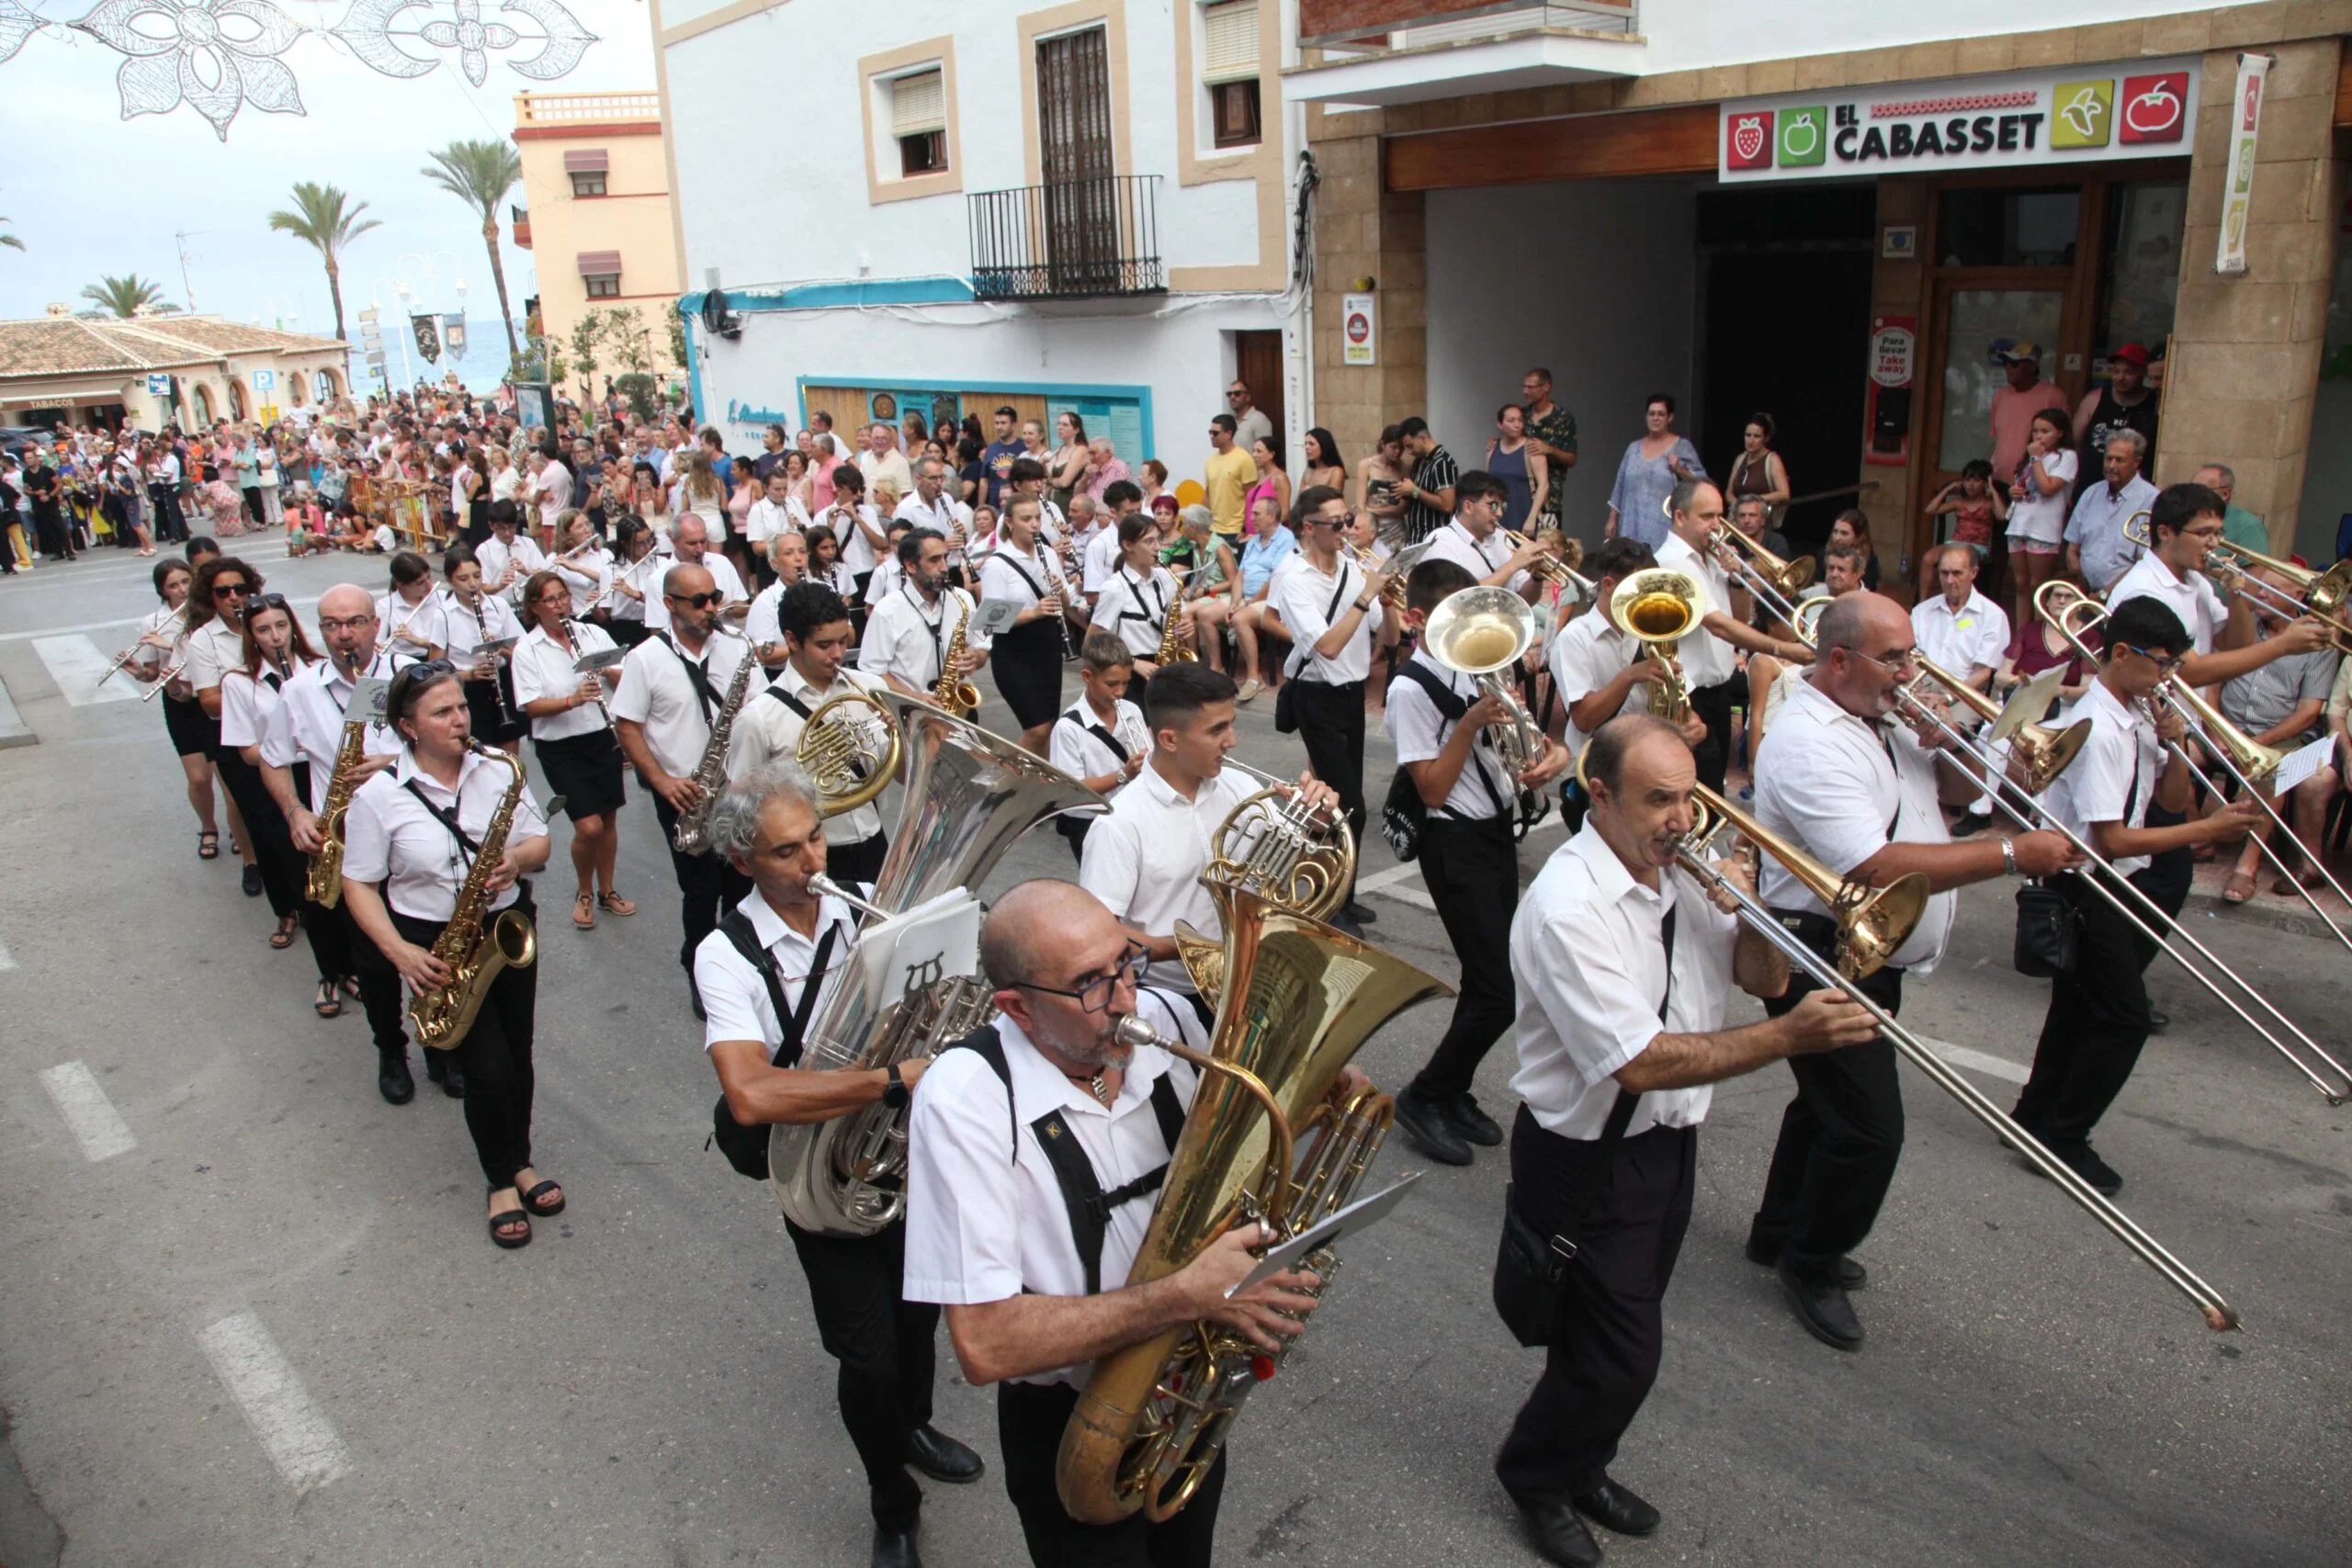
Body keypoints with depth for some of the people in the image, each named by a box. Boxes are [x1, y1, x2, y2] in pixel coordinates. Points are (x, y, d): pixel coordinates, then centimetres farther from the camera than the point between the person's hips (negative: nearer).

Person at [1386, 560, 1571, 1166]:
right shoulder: (1410, 688, -15)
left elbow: (1518, 737, 17)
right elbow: (1433, 789, -17)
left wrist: (1551, 753, -5)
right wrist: (1470, 724, -24)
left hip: (1498, 830, 8)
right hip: (1456, 844, -8)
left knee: (1486, 980, 13)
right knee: (1498, 994, -9)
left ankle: (1454, 1094, 28)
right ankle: (1423, 1098, 7)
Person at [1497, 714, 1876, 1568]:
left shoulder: (1681, 872, -2)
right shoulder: (1567, 907, -27)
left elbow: (1764, 979, 5)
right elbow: (1640, 1063, -31)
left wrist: (1748, 909, -15)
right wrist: (1787, 1037, -35)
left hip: (1669, 1143, 7)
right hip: (1589, 1161, -7)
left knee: (1624, 1338, 21)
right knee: (1618, 1353, 2)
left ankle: (1580, 1468, 44)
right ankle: (1536, 1476, 30)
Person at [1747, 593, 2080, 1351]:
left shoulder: (1883, 719, 7)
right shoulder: (1808, 743, -24)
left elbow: (1959, 791, 17)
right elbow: (1879, 868, -32)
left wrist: (1942, 744, -5)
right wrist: (2012, 855, -30)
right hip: (1822, 957, -10)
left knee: (1832, 1103, 21)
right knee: (1868, 1129, -6)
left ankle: (1780, 1233, 39)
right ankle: (1811, 1265, 15)